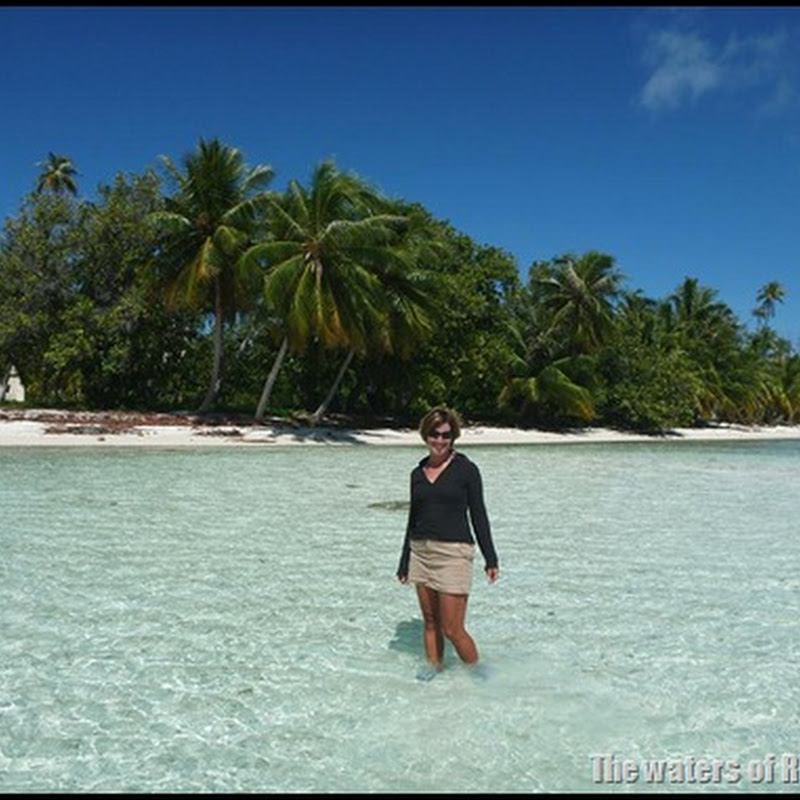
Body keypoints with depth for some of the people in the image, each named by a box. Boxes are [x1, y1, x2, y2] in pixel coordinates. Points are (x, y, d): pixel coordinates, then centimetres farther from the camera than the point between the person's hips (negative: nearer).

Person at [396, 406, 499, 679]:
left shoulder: (466, 470, -4)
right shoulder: (418, 473, 9)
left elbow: (478, 516, -1)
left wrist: (490, 559, -3)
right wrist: (404, 562, 20)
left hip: (454, 553, -5)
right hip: (420, 552, 5)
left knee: (452, 629, -3)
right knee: (430, 622, 12)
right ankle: (433, 665, 31)